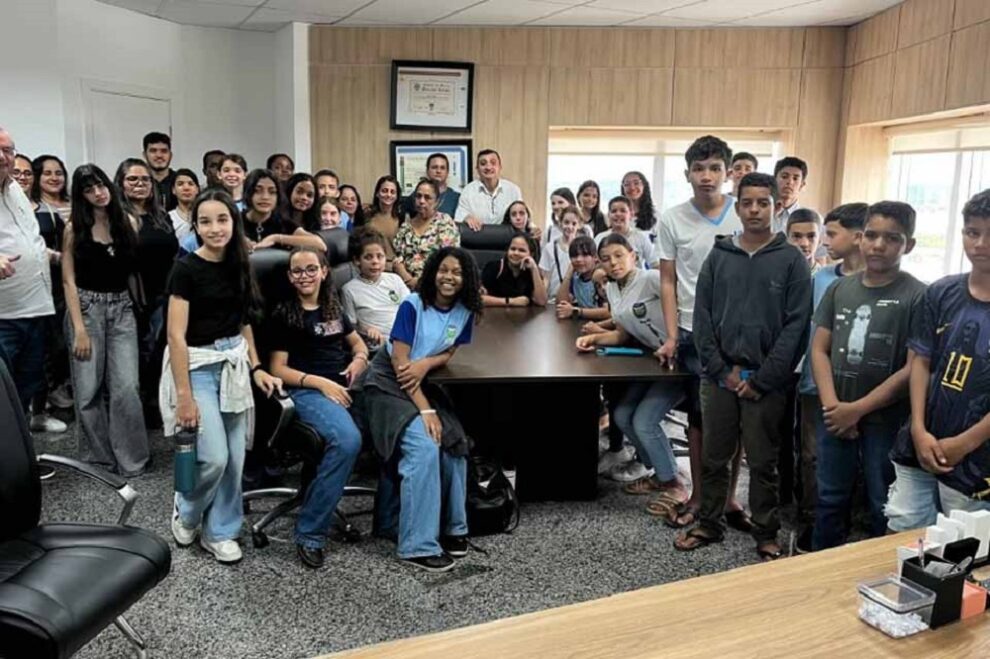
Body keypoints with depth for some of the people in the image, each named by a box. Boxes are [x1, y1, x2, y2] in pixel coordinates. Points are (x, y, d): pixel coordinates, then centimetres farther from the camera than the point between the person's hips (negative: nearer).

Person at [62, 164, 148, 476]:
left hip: (122, 308, 1)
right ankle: (97, 458, 17)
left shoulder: (129, 222, 4)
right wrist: (79, 328, -12)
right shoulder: (74, 229, -2)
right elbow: (69, 281, -5)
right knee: (89, 389, 3)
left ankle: (131, 457, 6)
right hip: (86, 307, -1)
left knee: (126, 387, -5)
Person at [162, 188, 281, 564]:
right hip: (197, 366, -6)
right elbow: (176, 335, -15)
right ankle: (185, 512, 21)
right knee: (214, 457, -9)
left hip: (233, 365, 6)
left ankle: (218, 532, 23)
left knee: (235, 457, 7)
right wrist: (184, 395, -18)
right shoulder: (187, 268, -13)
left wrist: (255, 367, 4)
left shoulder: (238, 265, 6)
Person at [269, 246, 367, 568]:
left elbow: (358, 343, 32)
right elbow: (278, 369, 0)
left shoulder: (333, 308, 20)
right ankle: (309, 534, -23)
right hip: (308, 391, -5)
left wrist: (359, 360, 8)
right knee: (347, 440, -36)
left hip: (346, 386, 6)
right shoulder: (284, 314, 4)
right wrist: (320, 382, -12)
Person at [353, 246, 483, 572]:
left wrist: (426, 363, -18)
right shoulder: (412, 306, -18)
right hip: (387, 385, -6)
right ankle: (419, 545, -19)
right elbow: (400, 364, -20)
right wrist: (426, 411, -24)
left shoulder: (464, 312, -3)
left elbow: (449, 353, 5)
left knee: (454, 444, -14)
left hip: (422, 385, 6)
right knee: (424, 447, -25)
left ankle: (450, 526, 6)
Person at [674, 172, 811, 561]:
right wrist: (722, 370, -6)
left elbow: (796, 326, -7)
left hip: (765, 382, -2)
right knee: (714, 457, 12)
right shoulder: (718, 257, 7)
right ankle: (709, 524, 27)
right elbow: (702, 317, 3)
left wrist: (763, 379, -12)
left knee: (763, 462, 8)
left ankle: (766, 535, 22)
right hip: (719, 377, 3)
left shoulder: (792, 261, -1)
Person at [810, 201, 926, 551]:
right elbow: (819, 349, 5)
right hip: (835, 415, 4)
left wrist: (858, 409, -12)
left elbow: (913, 370, -12)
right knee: (830, 499, 16)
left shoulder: (917, 296, -8)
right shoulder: (840, 289, 6)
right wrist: (832, 405, -9)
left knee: (884, 508, 8)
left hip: (885, 420, -4)